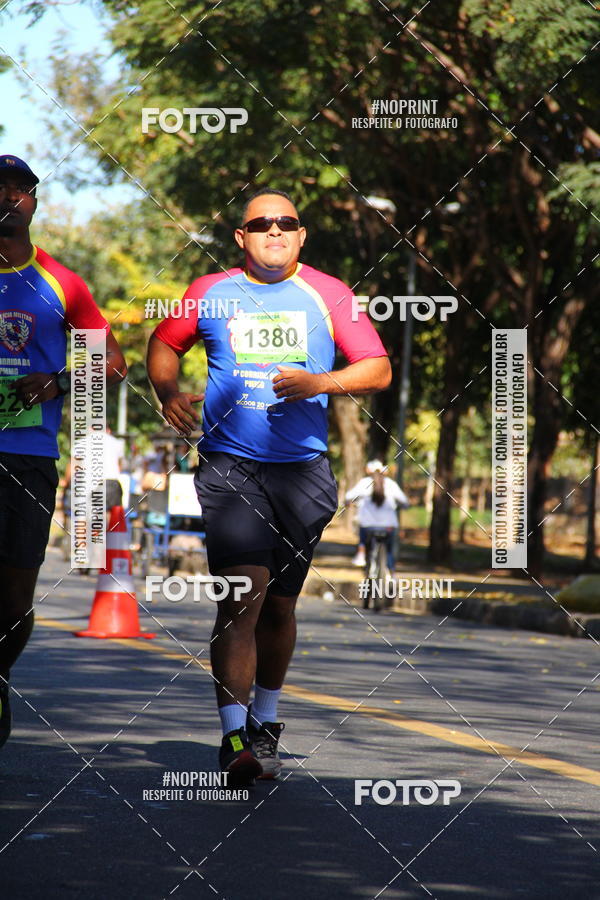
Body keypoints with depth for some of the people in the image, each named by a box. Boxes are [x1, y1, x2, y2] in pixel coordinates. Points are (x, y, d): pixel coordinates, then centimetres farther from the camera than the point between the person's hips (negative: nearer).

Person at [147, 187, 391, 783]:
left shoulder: (327, 295, 6)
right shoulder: (210, 293, 7)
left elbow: (378, 370, 4)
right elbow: (164, 344, 22)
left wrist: (318, 383, -13)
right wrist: (168, 396, 3)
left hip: (302, 470, 2)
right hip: (229, 464, -2)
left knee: (279, 606, 11)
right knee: (242, 597, -17)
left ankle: (265, 723, 31)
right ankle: (234, 738, -18)